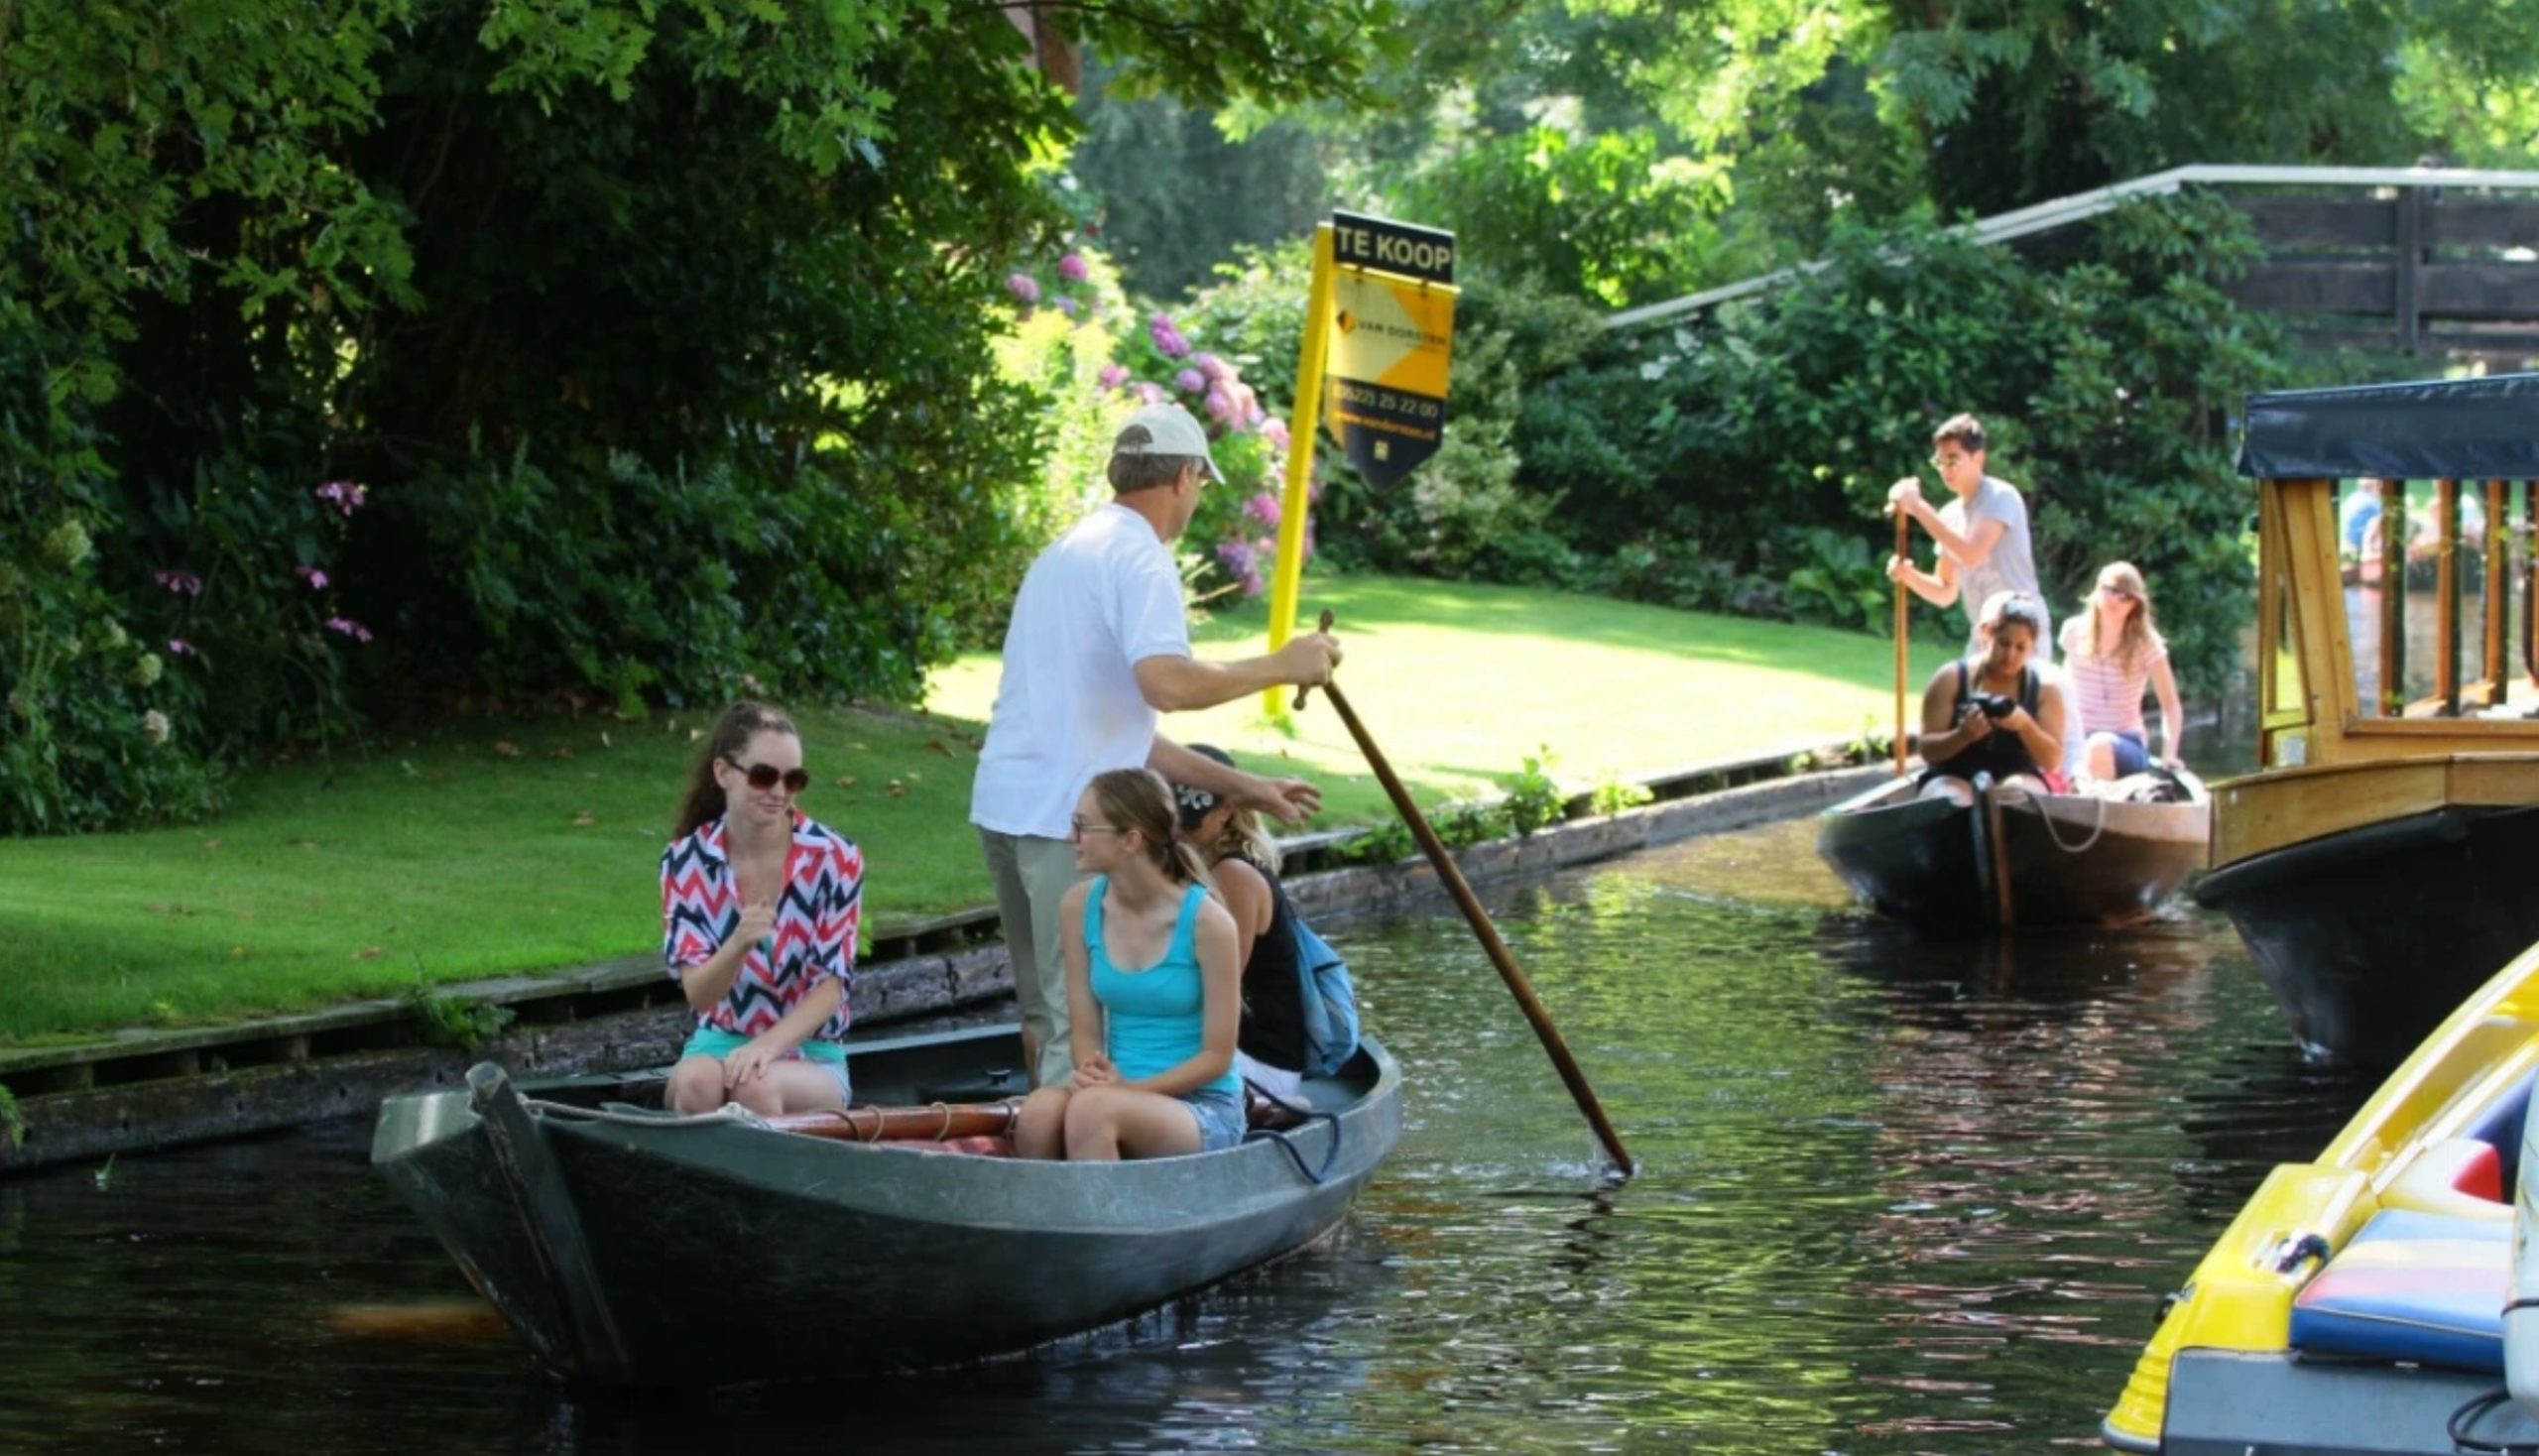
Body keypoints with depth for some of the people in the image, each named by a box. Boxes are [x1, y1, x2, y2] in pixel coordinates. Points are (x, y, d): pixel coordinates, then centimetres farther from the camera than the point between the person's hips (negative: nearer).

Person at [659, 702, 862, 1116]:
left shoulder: (834, 859, -8)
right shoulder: (686, 861, -4)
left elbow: (831, 985, -9)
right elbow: (699, 995, -9)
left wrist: (769, 1045, -26)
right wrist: (739, 944, -31)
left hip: (809, 1052, -1)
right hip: (720, 1042, 1)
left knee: (756, 1085, -34)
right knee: (696, 1082, -34)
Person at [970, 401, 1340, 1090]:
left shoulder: (1069, 550, 24)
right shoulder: (1139, 556, -8)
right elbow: (1167, 684, -26)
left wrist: (1240, 787, 26)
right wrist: (1280, 666, -12)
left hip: (1005, 802, 10)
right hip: (1068, 817, -10)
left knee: (1045, 1009, 16)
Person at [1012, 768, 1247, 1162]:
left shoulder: (1205, 921, -12)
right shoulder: (1081, 907, 2)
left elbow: (1217, 1056, -7)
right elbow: (1084, 1029, 5)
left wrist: (1131, 1089, -19)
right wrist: (1093, 1075, -17)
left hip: (1203, 1109, -4)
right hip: (1119, 1092, 4)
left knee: (1092, 1110, -36)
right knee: (1039, 1110, -32)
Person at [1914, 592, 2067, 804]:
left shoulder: (2045, 687, 3)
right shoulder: (1950, 679, -1)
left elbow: (2052, 761, -3)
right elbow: (1927, 749, -4)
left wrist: (2025, 725, -22)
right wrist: (1962, 736, -26)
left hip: (2017, 777, 1)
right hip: (1954, 777, -1)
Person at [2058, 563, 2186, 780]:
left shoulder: (2146, 644, -4)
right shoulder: (2075, 633, 4)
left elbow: (2170, 705, -2)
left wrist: (2169, 754, -16)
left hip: (2127, 743, -2)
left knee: (2100, 747, -40)